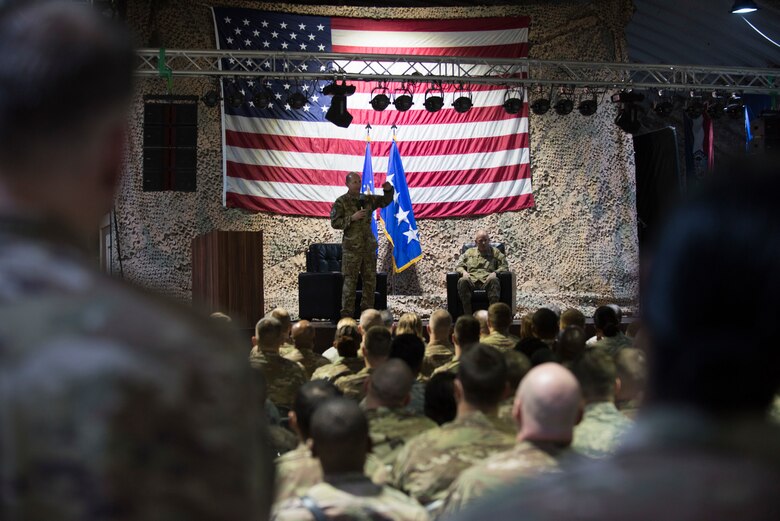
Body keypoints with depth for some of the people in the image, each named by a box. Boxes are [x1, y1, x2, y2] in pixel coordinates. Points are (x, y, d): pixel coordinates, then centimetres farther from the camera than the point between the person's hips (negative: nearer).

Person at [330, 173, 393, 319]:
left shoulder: (367, 199, 10)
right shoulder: (341, 202, -4)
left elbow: (386, 201, 19)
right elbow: (334, 222, -10)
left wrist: (388, 190, -1)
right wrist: (352, 218, -18)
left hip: (369, 246, 6)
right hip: (352, 247, -6)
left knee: (370, 279, 9)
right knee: (350, 281, -5)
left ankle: (367, 311, 17)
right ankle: (346, 313, -2)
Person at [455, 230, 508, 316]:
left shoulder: (495, 252, 23)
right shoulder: (469, 252, 27)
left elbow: (504, 267, 12)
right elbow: (458, 266, 21)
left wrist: (495, 273, -9)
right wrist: (464, 272, -3)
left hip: (487, 281, -1)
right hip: (472, 281, 1)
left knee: (494, 280, -38)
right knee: (462, 281, -35)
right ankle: (467, 314, -37)